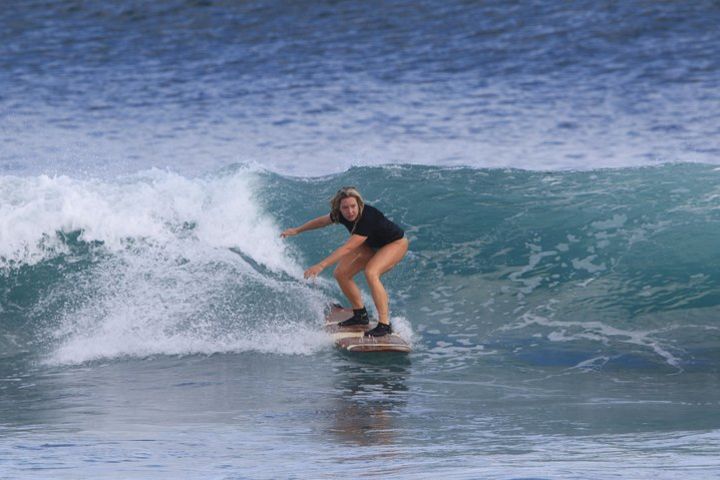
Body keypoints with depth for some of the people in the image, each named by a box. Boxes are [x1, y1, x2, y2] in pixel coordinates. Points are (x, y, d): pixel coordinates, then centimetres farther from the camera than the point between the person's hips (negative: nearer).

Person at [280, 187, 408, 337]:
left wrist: (321, 265, -49)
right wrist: (297, 230, 16)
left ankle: (385, 324, -32)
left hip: (396, 244, -8)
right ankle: (360, 315, 17)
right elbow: (322, 221, 5)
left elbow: (347, 248, -44)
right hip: (371, 245, 8)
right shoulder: (341, 215, -18)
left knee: (371, 272, -33)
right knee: (341, 274, 0)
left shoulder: (367, 218, -40)